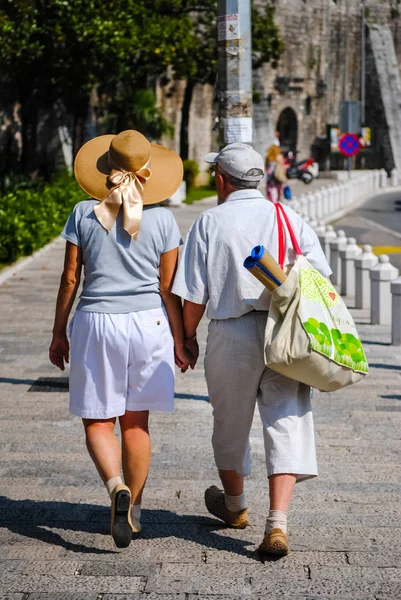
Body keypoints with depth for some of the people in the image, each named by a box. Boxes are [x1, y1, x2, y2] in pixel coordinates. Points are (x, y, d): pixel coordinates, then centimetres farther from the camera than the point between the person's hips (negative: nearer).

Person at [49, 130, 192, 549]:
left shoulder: (84, 214, -3)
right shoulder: (161, 220, -3)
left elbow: (69, 279, -1)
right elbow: (168, 288, -1)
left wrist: (58, 333, 9)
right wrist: (179, 341, 9)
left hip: (95, 324, -1)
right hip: (147, 324, 1)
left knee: (98, 422, 6)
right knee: (136, 422, 13)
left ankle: (116, 487, -21)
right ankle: (133, 510, 20)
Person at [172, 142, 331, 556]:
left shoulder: (209, 222, -2)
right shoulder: (292, 220, 4)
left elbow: (194, 294, -3)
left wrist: (188, 336, 10)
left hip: (231, 335, -1)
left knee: (230, 423, 18)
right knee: (285, 423, 0)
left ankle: (234, 505, 39)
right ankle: (277, 524, -12)